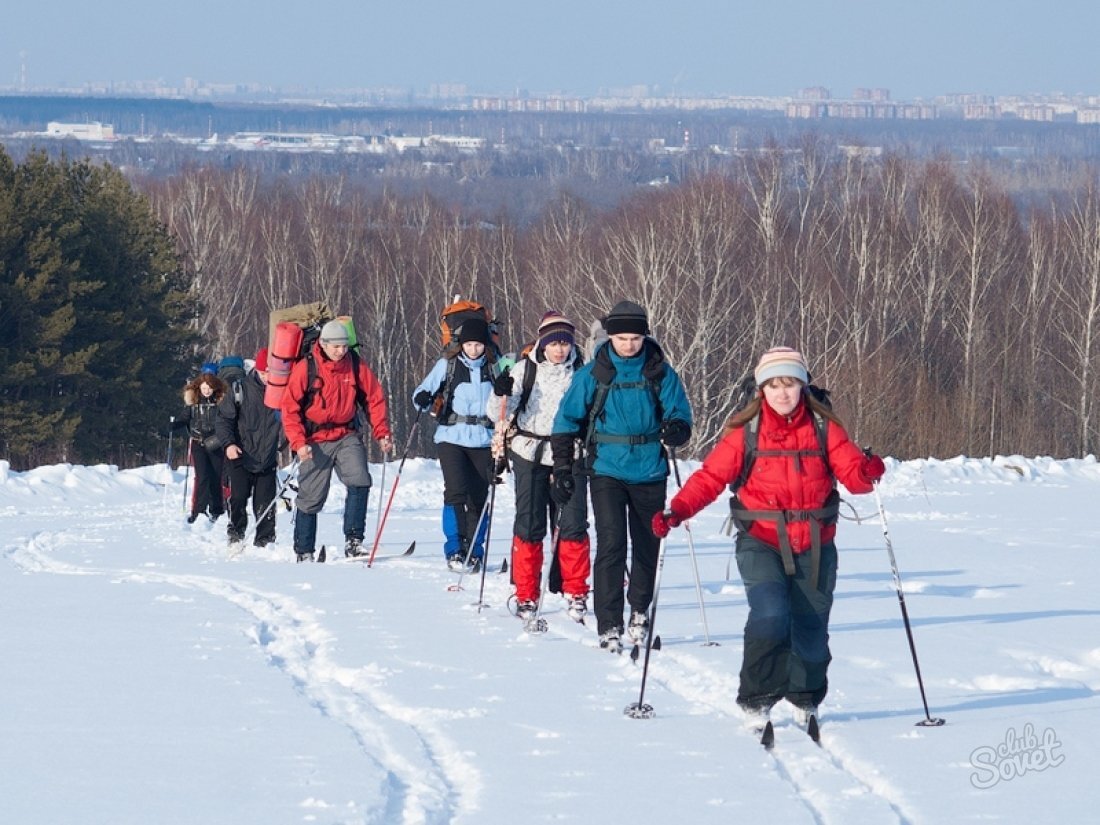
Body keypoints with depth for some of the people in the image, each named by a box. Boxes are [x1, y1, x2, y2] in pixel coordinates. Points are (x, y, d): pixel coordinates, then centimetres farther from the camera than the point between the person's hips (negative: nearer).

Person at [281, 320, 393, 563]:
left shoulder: (355, 366, -2)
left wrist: (382, 433, -2)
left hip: (347, 437, 2)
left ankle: (353, 541, -15)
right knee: (311, 498, 3)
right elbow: (290, 408, -7)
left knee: (359, 482, -20)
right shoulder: (305, 369, -10)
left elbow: (374, 399, 7)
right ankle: (304, 551, 16)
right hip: (315, 440, -2)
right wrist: (298, 442, -16)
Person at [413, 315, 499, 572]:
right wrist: (422, 399, -19)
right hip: (452, 438, -2)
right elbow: (423, 391, 4)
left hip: (482, 441, 2)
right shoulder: (447, 365, 3)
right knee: (456, 490, -17)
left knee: (478, 497, 1)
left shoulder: (493, 368, 9)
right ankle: (455, 550, -13)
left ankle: (474, 553, 11)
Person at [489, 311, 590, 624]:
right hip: (530, 454, 0)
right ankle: (526, 596, 9)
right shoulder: (525, 369, 2)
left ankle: (576, 592, 5)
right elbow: (499, 413, -1)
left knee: (572, 524, -5)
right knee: (529, 525, 1)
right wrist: (501, 395, -21)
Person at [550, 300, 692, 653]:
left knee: (647, 545, 12)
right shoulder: (593, 374, -2)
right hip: (607, 472, -2)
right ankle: (609, 626, -12)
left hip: (649, 474, 2)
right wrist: (562, 468, -2)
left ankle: (640, 612, 33)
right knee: (611, 544, -13)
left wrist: (676, 429, -26)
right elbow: (567, 419, 3)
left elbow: (680, 412, -2)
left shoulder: (660, 373, -1)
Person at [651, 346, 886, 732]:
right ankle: (756, 702, -8)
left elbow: (850, 471, -5)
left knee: (811, 628, 7)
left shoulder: (824, 428, 2)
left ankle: (806, 700, 34)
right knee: (770, 616, -23)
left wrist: (867, 472, -29)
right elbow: (711, 476, -5)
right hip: (762, 543, -2)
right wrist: (677, 511, -20)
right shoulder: (745, 432, -1)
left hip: (814, 546, 2)